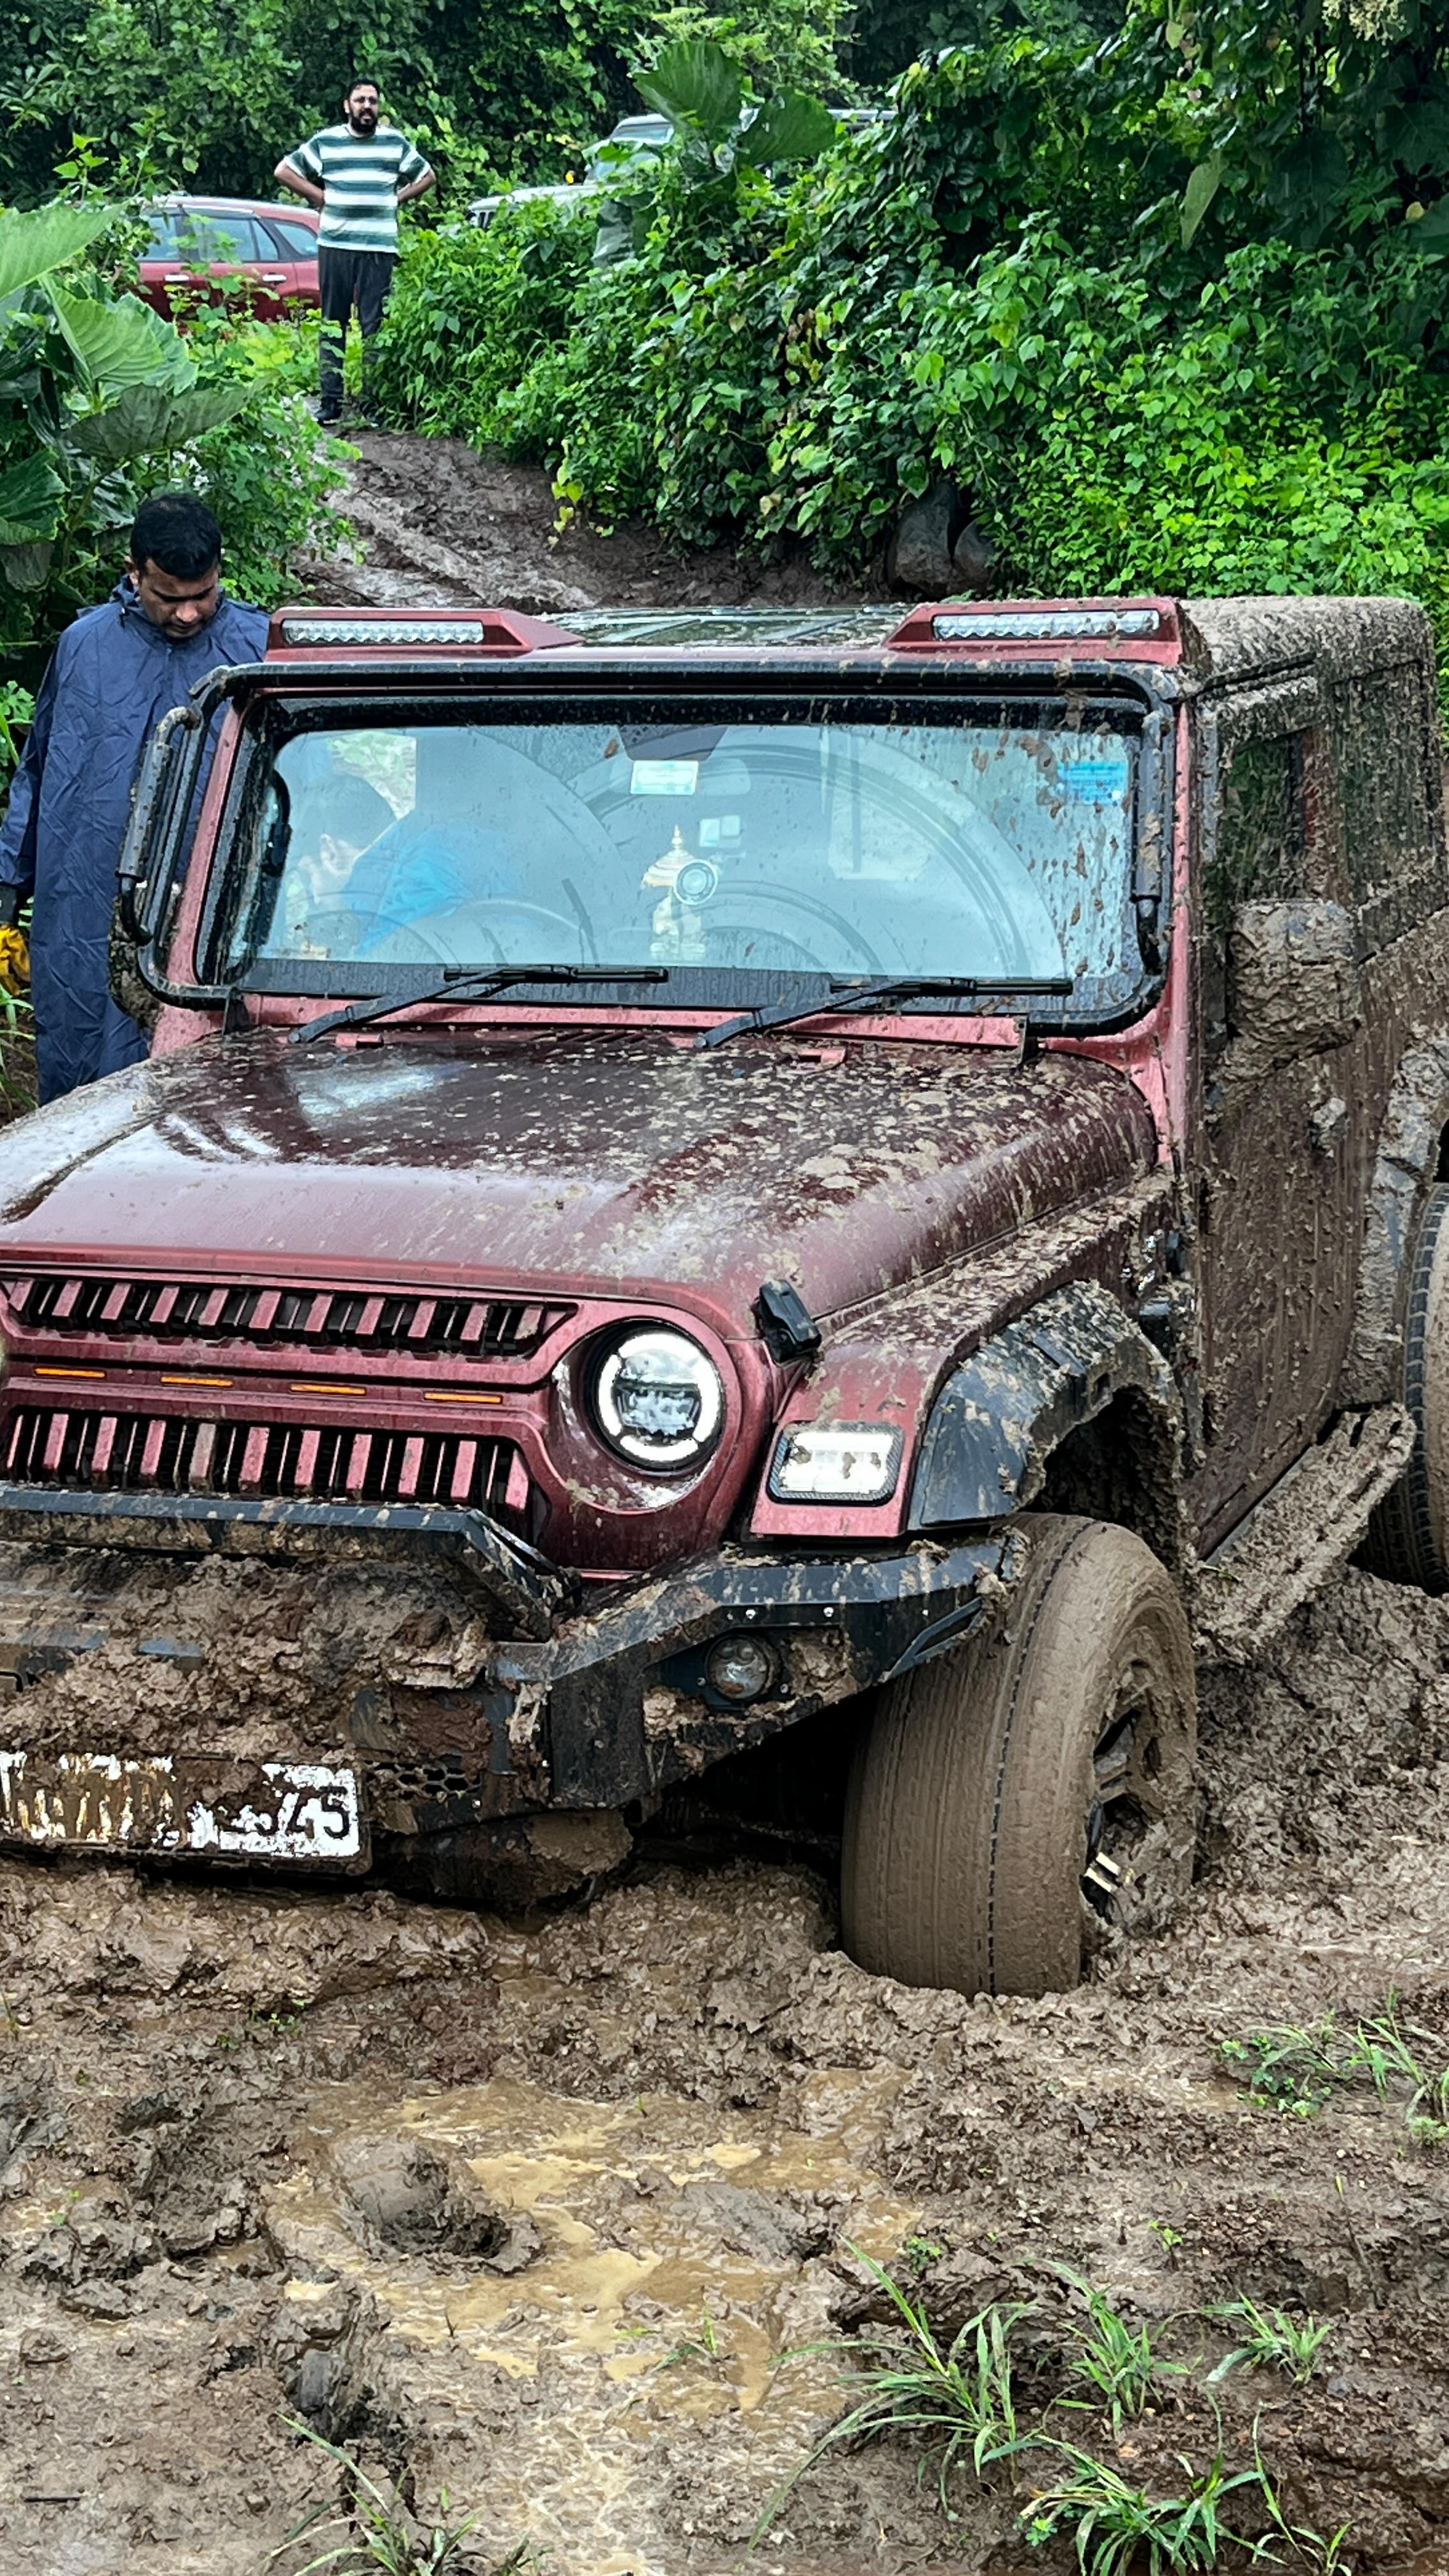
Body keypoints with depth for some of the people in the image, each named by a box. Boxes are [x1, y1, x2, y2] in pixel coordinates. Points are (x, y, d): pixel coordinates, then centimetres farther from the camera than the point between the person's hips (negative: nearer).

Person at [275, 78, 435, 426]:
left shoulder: (396, 143, 10)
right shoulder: (325, 142, 6)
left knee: (375, 325, -3)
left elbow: (426, 177, 22)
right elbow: (284, 171, 12)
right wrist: (320, 197, 4)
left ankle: (372, 400, -1)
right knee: (333, 324, 1)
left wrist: (396, 199, 8)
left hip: (380, 248, 0)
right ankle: (331, 399, 3)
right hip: (335, 245, 0)